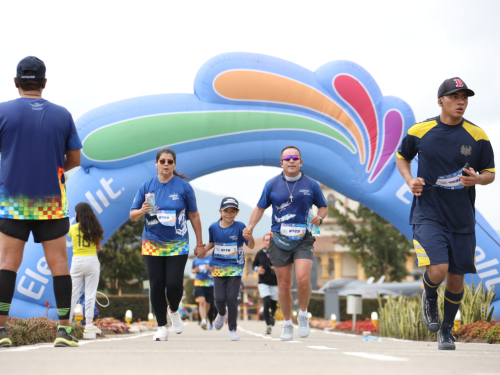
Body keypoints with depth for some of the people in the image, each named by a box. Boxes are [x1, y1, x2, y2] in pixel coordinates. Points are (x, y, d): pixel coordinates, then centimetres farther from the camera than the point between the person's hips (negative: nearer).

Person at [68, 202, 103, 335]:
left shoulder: (73, 228, 1)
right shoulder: (95, 229, 2)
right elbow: (98, 247, 6)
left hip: (77, 261, 1)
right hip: (92, 261, -1)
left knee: (73, 293, 5)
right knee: (90, 293, 1)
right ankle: (89, 323, -3)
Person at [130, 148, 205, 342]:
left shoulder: (183, 186, -1)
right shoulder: (146, 186, 3)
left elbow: (194, 215, 5)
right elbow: (132, 216, 7)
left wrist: (199, 243, 6)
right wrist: (142, 211, -16)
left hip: (177, 244, -2)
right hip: (152, 244, 2)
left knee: (174, 283, -10)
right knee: (156, 285, 0)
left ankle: (174, 311, 23)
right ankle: (162, 327, 13)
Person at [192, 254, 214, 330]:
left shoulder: (211, 259, 3)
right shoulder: (196, 260, 11)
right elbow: (192, 270, 23)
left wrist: (210, 269, -18)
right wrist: (195, 270, 0)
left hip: (209, 284, 0)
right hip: (199, 284, 0)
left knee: (207, 303, 9)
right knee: (201, 301, -19)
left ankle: (204, 316, 38)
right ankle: (203, 321, -25)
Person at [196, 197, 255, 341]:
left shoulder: (239, 227, -8)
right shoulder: (214, 227, 2)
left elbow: (251, 246, -12)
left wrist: (250, 239, -33)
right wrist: (204, 250, 3)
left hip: (235, 268, -2)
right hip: (218, 268, 2)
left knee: (231, 298, -8)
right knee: (219, 298, -5)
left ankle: (233, 329, 7)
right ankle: (221, 314, 32)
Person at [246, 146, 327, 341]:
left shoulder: (311, 184, 4)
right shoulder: (272, 184, 5)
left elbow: (323, 206, 15)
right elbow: (260, 207, 12)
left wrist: (319, 217, -7)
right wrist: (251, 226, -3)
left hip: (303, 239, -1)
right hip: (279, 239, 1)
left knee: (303, 279, -17)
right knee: (284, 284, 4)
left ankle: (303, 315, 9)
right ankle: (287, 324, 21)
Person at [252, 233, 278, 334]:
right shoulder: (260, 253, 2)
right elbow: (254, 264, 16)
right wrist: (257, 269, -6)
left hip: (275, 283, 0)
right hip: (263, 282, 0)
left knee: (273, 305, 8)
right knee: (267, 303, -16)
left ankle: (272, 316, 44)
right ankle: (268, 325, -8)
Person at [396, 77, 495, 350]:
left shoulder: (477, 136, -1)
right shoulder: (419, 131, -3)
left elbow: (490, 173, 8)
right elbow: (401, 157, 16)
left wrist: (477, 179, -15)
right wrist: (409, 180, -3)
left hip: (462, 219, 2)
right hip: (428, 213, -2)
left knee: (456, 278, 9)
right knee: (437, 270, -21)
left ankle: (447, 330, 32)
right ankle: (429, 298, 16)